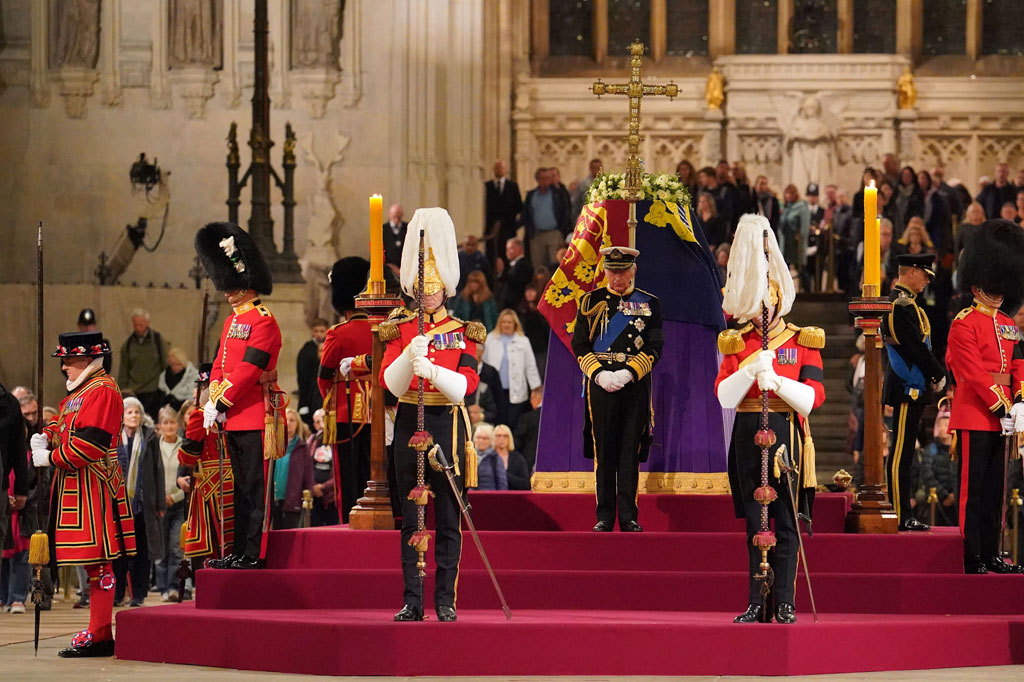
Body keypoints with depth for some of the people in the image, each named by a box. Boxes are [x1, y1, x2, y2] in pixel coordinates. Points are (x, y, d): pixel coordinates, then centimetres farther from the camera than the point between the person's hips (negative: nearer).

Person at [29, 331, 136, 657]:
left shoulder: (102, 390, -13)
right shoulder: (77, 391, 19)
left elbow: (90, 442, -19)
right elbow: (62, 423, 25)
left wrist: (51, 458, -14)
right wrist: (45, 438, 3)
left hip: (93, 485, -10)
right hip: (75, 484, 10)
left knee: (97, 562, -8)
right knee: (93, 561, 11)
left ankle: (99, 635, -8)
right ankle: (99, 633, 14)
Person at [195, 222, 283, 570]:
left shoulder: (263, 321, -11)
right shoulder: (233, 320, 17)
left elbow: (249, 369, -18)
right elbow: (220, 364, 17)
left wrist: (221, 402, -16)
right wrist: (213, 401, 3)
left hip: (255, 417, -9)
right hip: (232, 418, 9)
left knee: (254, 487, -5)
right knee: (240, 487, 12)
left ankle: (253, 554, -4)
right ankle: (238, 552, 16)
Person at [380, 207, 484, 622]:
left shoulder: (463, 334, 4)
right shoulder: (398, 331, 7)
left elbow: (466, 385, -10)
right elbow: (391, 384, -5)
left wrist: (432, 370, -26)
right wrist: (410, 354, -23)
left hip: (447, 423, -1)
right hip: (409, 424, 1)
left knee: (448, 518, 0)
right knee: (411, 517, 2)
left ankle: (445, 600, 3)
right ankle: (412, 601, 4)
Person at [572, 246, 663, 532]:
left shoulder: (649, 304, 7)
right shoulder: (591, 302, 7)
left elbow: (654, 347, 1)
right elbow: (580, 345, 5)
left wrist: (628, 373, -12)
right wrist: (599, 373, -11)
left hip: (635, 386, 0)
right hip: (600, 387, 0)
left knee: (631, 452, 0)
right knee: (603, 452, 0)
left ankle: (628, 516, 3)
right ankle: (605, 516, 4)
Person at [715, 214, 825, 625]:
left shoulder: (803, 342, 5)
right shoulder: (736, 344, 10)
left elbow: (813, 396, -5)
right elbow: (724, 395, -1)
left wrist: (777, 381, -19)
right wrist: (752, 369, -16)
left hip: (786, 435, -2)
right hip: (749, 436, 2)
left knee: (785, 523, -2)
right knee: (755, 523, 4)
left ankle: (784, 603, 0)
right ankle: (757, 603, 6)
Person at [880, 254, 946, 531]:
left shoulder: (903, 302, 17)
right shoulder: (902, 305, -15)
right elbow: (917, 347, -19)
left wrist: (933, 375, 11)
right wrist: (939, 375, -8)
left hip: (909, 387, 11)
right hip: (909, 389, -11)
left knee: (903, 451, 12)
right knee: (901, 451, -8)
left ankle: (903, 514, 16)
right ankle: (901, 516, -7)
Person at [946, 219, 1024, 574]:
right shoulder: (964, 324, -8)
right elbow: (974, 372, -15)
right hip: (975, 413, -7)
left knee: (994, 485, 10)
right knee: (973, 485, -5)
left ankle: (991, 554, 15)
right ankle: (972, 557, -4)